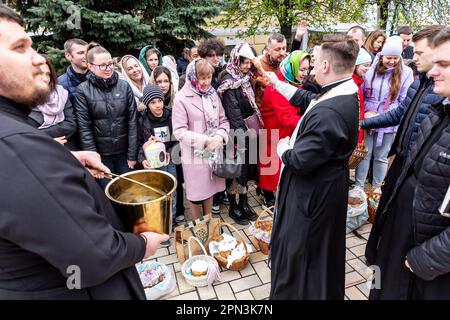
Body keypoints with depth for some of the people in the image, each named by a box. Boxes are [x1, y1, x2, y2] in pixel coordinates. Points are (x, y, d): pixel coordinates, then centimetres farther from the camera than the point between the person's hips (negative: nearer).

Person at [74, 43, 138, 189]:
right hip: (101, 154, -1)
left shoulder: (124, 86, 0)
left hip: (123, 152, 1)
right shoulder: (83, 90, -5)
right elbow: (84, 128, -5)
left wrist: (132, 155, -4)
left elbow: (132, 122, -2)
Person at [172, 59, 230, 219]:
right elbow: (179, 131, -16)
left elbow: (223, 120, 6)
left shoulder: (213, 94, 2)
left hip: (213, 152, 5)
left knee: (210, 188, 19)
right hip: (194, 155, -4)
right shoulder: (182, 98, -13)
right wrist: (205, 140, -22)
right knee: (196, 193, 11)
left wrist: (220, 136, -14)